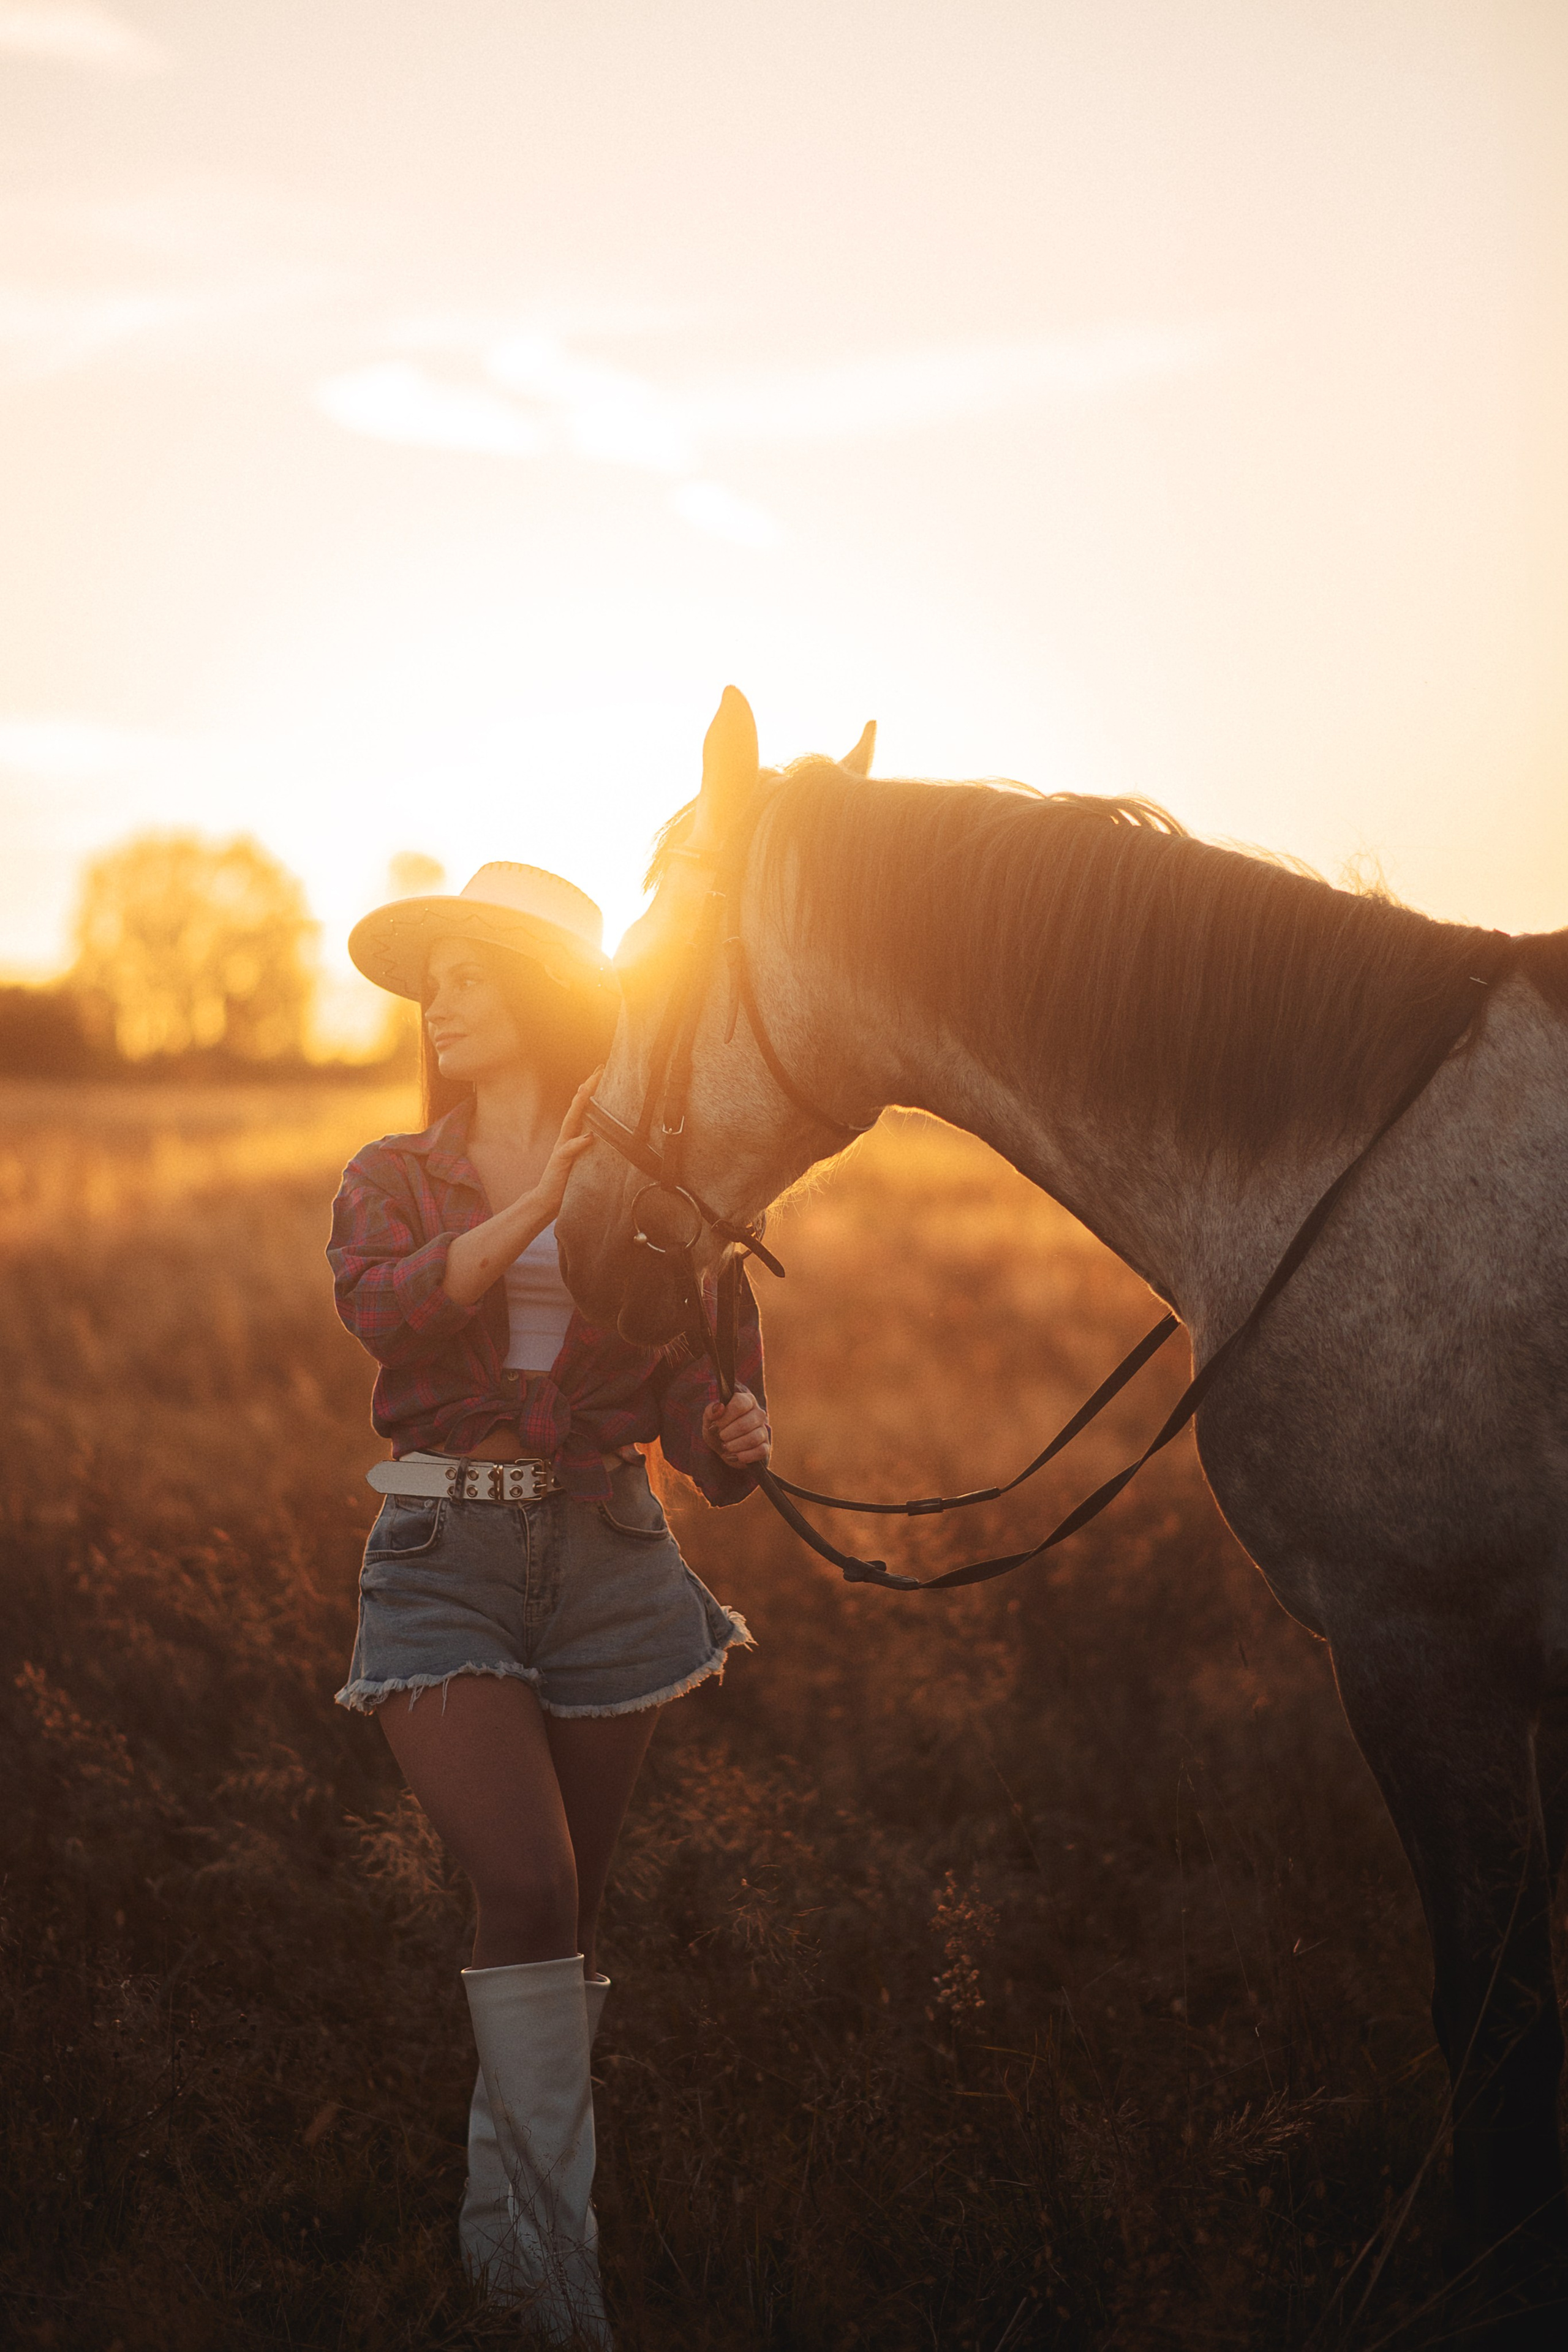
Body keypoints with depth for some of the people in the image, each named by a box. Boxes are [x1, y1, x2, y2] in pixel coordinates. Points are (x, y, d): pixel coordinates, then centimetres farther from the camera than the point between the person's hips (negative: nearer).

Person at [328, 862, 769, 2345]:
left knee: (566, 1914, 9)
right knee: (525, 1889, -18)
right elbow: (384, 1307, -17)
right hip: (444, 1563, -1)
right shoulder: (393, 1181, 6)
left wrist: (735, 1439, -20)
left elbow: (704, 1398, 3)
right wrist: (544, 1194, -26)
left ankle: (500, 2218, 30)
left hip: (608, 1560, 1)